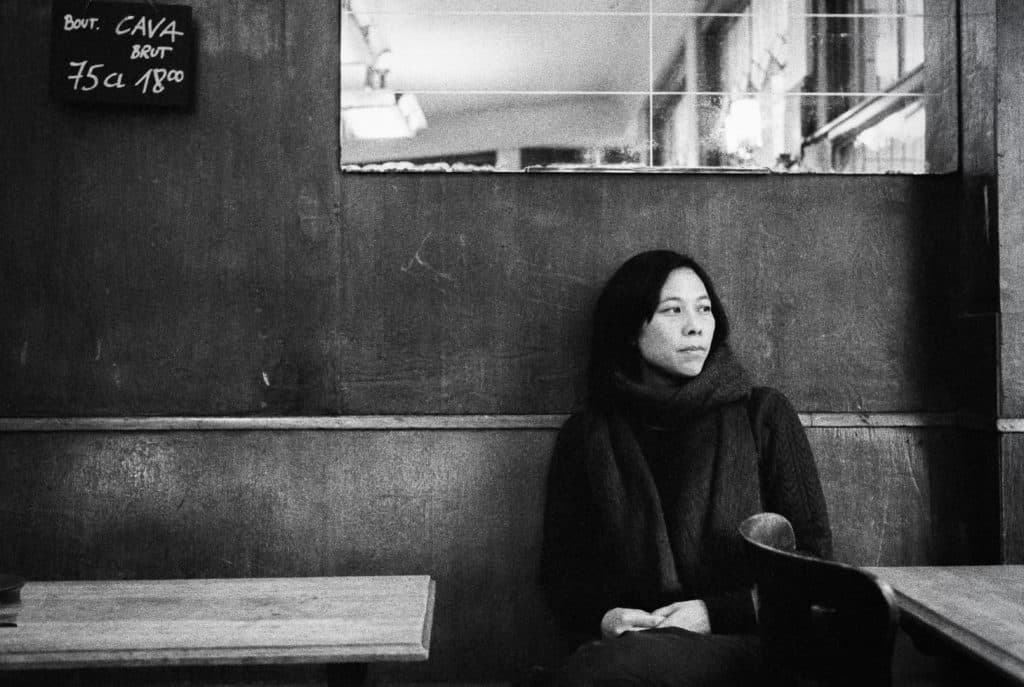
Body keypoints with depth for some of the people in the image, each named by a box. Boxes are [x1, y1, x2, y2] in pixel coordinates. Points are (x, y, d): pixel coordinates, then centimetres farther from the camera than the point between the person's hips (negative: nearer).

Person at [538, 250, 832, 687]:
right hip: (625, 639, 2)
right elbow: (561, 566, 12)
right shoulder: (587, 434, 12)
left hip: (740, 643, -2)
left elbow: (811, 556, 5)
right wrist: (601, 617, -9)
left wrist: (715, 614, -8)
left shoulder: (763, 416, 7)